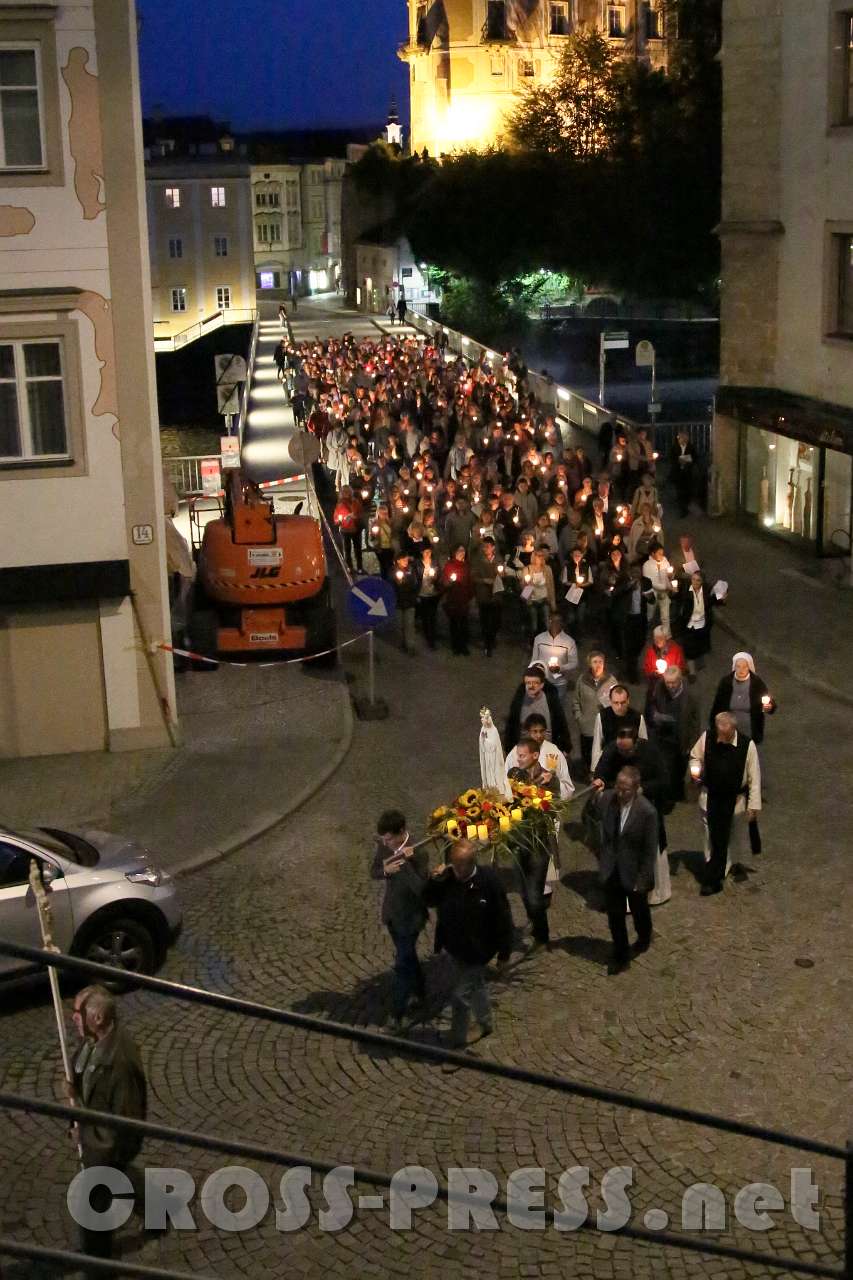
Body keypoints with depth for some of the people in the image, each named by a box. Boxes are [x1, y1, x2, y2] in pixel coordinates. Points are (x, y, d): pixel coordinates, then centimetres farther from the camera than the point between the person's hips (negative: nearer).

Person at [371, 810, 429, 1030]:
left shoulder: (418, 853, -28)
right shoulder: (382, 845, -10)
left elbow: (421, 889, -34)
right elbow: (373, 872, 1)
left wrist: (406, 863, -44)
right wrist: (385, 870, -23)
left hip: (410, 917, -6)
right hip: (391, 912, 6)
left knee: (402, 965, 3)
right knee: (407, 955, 25)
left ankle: (397, 1014, 17)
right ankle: (419, 992, 46)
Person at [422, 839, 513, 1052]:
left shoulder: (489, 881, -24)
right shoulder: (447, 878, -12)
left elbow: (503, 918, -15)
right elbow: (428, 901, 1)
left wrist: (504, 952, -9)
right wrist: (434, 881, -20)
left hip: (476, 950, -5)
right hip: (453, 946, 5)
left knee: (460, 997, -1)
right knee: (475, 986, 27)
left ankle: (457, 1042, 16)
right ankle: (486, 1024, 49)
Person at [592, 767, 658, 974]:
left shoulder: (647, 811, -26)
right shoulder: (606, 798, -15)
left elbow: (650, 850, -17)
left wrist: (642, 880, -14)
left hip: (634, 872, -2)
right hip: (611, 870, 2)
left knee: (639, 911, 23)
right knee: (614, 915, 10)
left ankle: (644, 939, 53)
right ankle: (620, 955, 28)